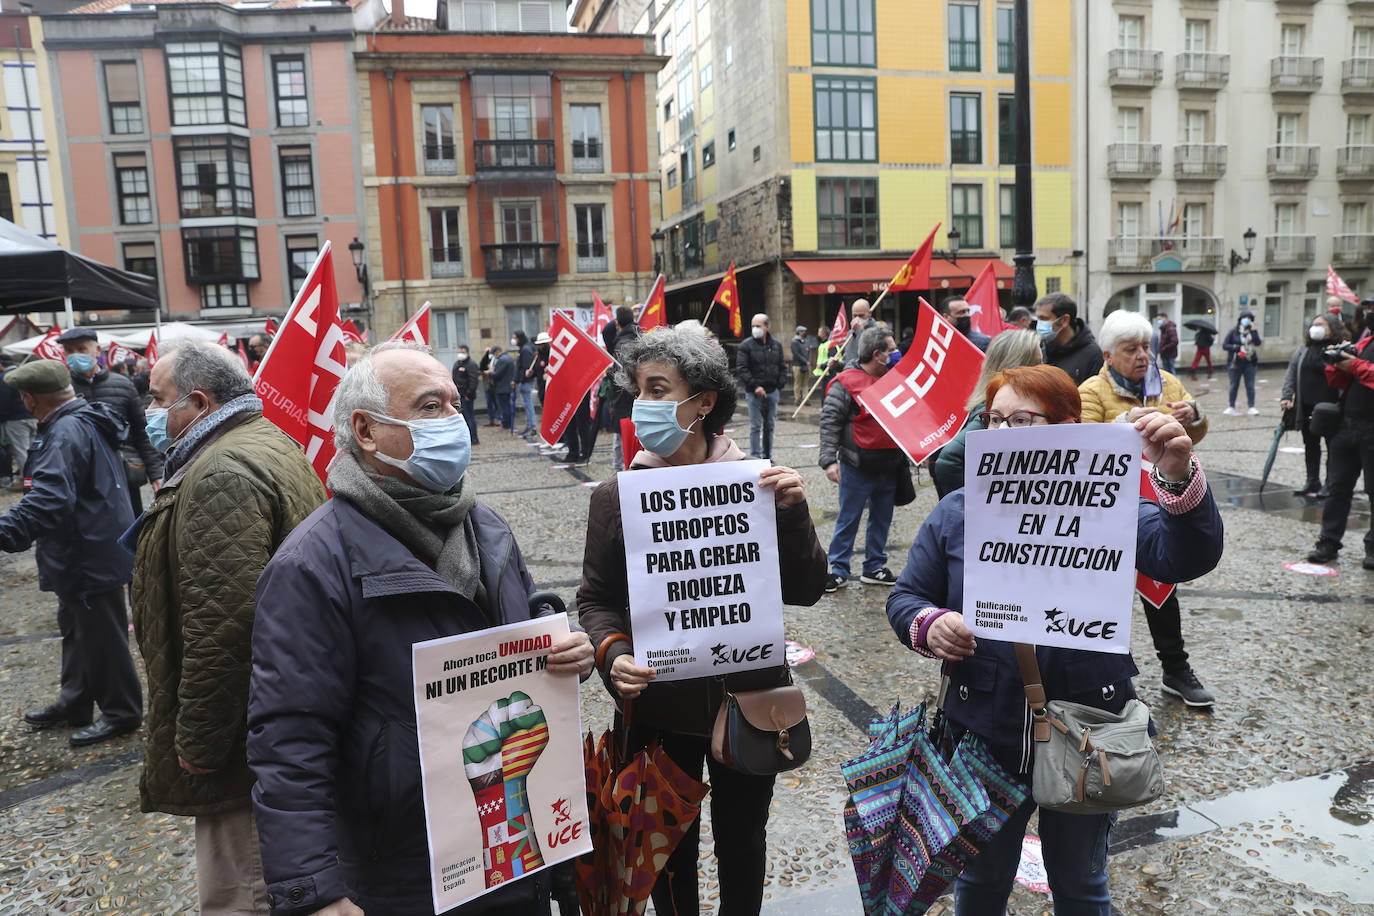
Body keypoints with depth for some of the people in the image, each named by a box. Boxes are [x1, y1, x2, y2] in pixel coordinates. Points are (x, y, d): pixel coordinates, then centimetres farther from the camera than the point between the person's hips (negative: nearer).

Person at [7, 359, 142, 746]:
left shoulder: (66, 433, -24)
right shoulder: (85, 421, 10)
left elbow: (47, 500, -37)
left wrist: (8, 532, -44)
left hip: (91, 558, -11)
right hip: (82, 554, 11)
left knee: (101, 636, 2)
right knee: (76, 629, 23)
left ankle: (121, 712, 16)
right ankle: (74, 701, 38)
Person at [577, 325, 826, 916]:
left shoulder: (758, 484, -7)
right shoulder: (618, 497, -7)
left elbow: (805, 591, -6)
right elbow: (596, 599, -1)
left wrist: (793, 512, -21)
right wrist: (613, 655, -20)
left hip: (749, 703, 1)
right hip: (659, 709, 0)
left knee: (742, 840, 21)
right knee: (671, 846, 18)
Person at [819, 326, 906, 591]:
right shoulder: (846, 383, -10)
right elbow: (829, 422, -12)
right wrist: (829, 460, -19)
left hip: (889, 468, 6)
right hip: (857, 469, -6)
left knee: (881, 520, 14)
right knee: (848, 521, 2)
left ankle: (874, 567, 27)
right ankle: (838, 570, 12)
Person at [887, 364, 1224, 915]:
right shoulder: (957, 513, -2)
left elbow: (1188, 559, -20)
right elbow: (906, 597, 1)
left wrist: (1179, 478, -38)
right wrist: (928, 625, -22)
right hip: (984, 739, 1)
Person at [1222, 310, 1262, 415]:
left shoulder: (1253, 331, 8)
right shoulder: (1233, 332, 2)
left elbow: (1258, 343, -8)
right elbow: (1224, 345, -4)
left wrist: (1253, 330, -12)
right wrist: (1238, 348, -14)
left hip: (1249, 363, 2)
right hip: (1236, 362, -2)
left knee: (1250, 386, -1)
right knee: (1234, 385, 4)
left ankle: (1251, 407, 2)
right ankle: (1231, 407, 12)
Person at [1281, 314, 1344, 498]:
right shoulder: (1304, 349, 9)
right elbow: (1291, 373, 10)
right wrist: (1286, 396, 3)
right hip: (1307, 406, 6)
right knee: (1310, 444, 14)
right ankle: (1312, 482, 24)